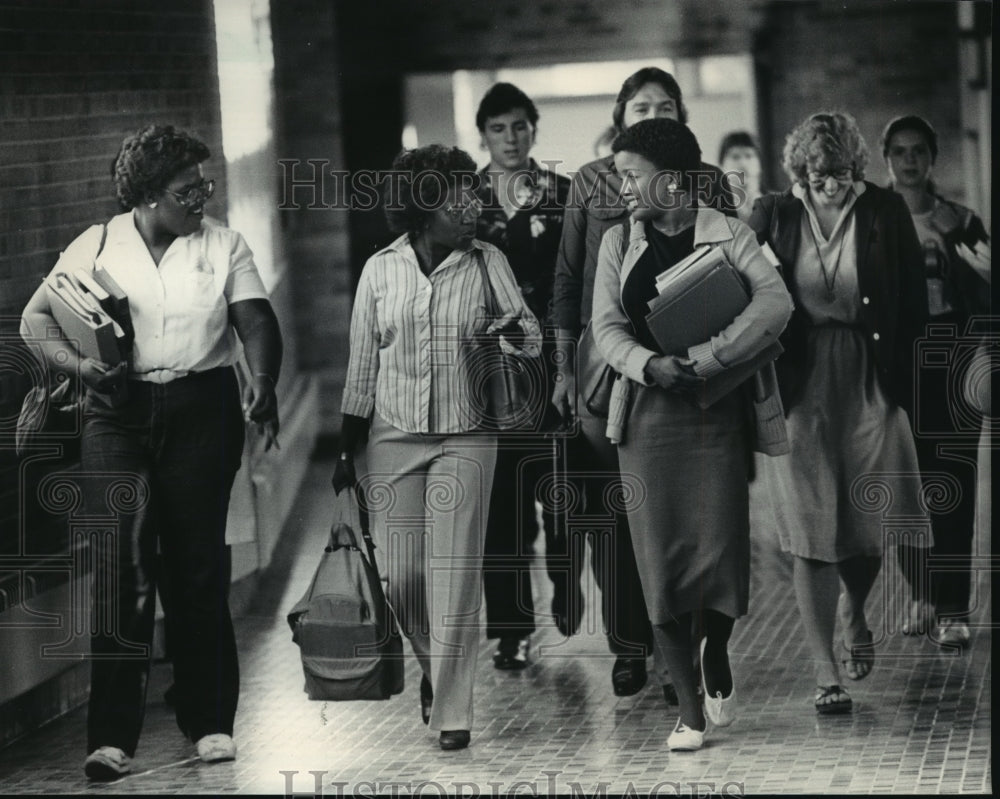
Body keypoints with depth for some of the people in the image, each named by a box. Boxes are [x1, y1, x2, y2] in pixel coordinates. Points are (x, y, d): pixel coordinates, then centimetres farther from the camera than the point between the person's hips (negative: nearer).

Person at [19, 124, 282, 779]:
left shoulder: (224, 246, 5)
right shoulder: (97, 247, 5)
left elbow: (256, 320, -6)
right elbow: (37, 316, 7)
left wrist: (264, 382, -26)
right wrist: (79, 362, -13)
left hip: (203, 411, 1)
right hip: (119, 412, -1)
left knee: (198, 565, 5)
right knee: (122, 563, -9)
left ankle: (210, 723, 16)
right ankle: (113, 737, -8)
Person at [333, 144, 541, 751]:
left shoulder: (487, 262, 1)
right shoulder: (381, 270, 2)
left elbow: (531, 336, -1)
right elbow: (362, 365, 7)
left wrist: (517, 333, -26)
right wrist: (348, 450, 7)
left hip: (465, 436, -1)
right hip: (394, 437, 1)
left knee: (455, 574, -6)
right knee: (401, 575, 1)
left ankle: (452, 711, 1)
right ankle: (434, 665, 30)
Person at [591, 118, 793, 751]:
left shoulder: (729, 236, 1)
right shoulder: (618, 244, 10)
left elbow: (776, 302, -14)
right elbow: (607, 328, 2)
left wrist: (707, 359, -22)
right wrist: (650, 364, -18)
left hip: (718, 410, -2)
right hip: (648, 411, 2)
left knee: (721, 549, -4)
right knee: (661, 556, -2)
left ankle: (716, 658, 28)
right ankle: (689, 708, 6)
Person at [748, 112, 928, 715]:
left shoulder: (886, 212, 0)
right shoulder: (773, 217, 0)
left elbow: (914, 305, 4)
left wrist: (898, 372, -4)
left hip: (870, 381, 1)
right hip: (798, 386, -1)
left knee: (873, 518, 3)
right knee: (812, 531, 0)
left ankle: (854, 611, 37)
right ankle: (827, 673, 7)